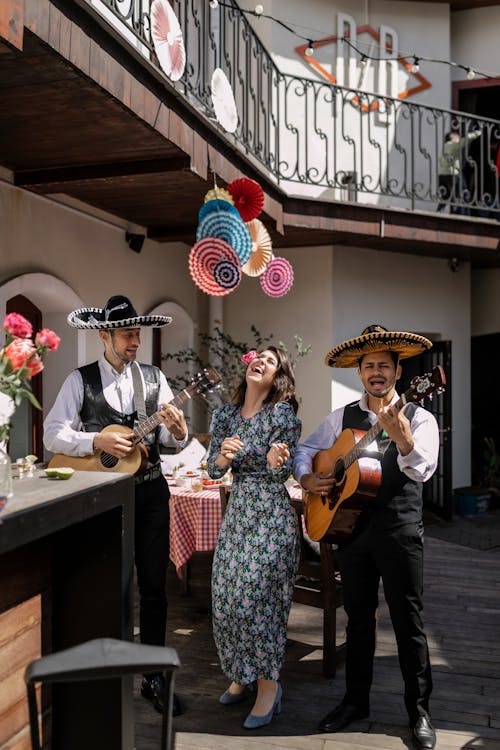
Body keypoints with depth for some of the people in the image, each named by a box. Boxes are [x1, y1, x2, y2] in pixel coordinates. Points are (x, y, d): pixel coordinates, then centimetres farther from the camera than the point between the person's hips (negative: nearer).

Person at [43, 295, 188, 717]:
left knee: (153, 586, 7)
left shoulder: (154, 378, 5)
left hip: (150, 489, 2)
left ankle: (154, 678, 22)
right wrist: (98, 441, -21)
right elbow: (53, 434, -8)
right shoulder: (81, 380, -2)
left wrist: (177, 430, -20)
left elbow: (172, 439, 2)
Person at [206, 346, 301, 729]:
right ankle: (241, 675, 30)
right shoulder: (224, 414, 6)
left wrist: (276, 462, -35)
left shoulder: (284, 413, -8)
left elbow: (285, 471, -12)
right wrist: (223, 456, -19)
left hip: (271, 514, -5)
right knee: (227, 596, 9)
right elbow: (213, 470, 4)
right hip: (237, 510, 6)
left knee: (259, 596, -4)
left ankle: (268, 685, 15)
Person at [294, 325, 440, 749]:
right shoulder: (342, 418, 8)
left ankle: (419, 711, 22)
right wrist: (306, 478, -2)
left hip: (400, 530, -3)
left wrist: (403, 440, -38)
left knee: (408, 622, 5)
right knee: (358, 618, 15)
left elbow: (422, 471, -19)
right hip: (351, 524, 4)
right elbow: (307, 448, 17)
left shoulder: (419, 419, -4)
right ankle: (356, 701, 31)